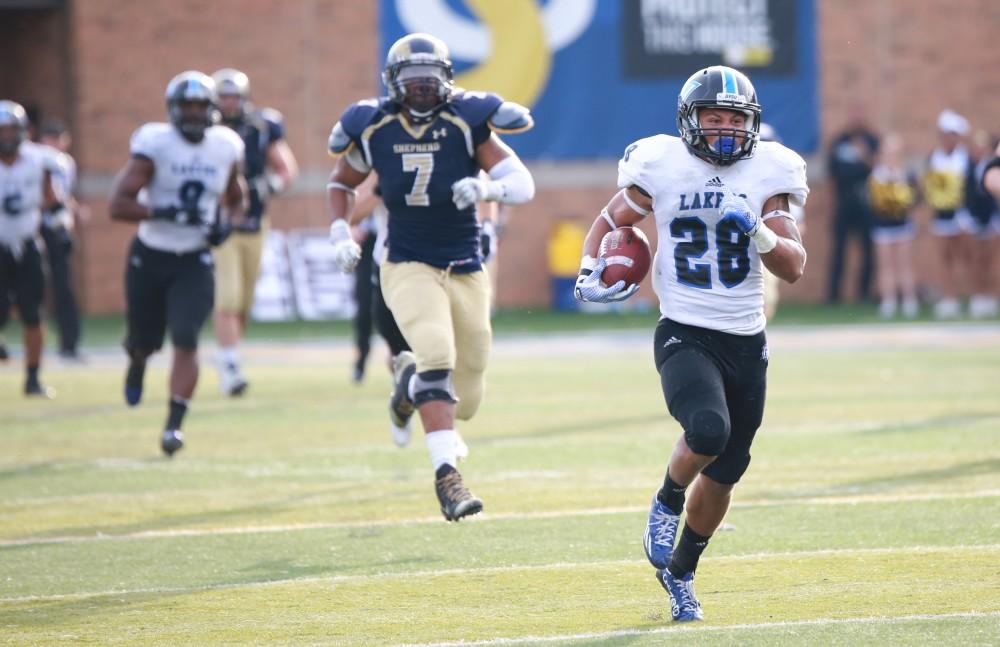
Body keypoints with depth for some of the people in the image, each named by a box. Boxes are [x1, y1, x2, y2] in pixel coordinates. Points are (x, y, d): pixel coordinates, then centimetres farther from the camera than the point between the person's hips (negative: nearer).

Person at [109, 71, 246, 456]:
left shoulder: (225, 148, -2)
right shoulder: (154, 145, -15)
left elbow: (236, 200, 17)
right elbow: (118, 204, -21)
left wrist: (227, 223, -5)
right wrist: (168, 213, -31)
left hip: (194, 262, 1)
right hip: (150, 258, -1)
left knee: (186, 341, -14)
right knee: (145, 341, 12)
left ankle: (174, 425, -10)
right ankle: (136, 365, 51)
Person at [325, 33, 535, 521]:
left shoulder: (467, 122, -7)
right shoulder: (374, 129, -3)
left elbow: (523, 184, -13)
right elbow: (341, 182, 16)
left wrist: (486, 187, -34)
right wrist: (340, 234, 1)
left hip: (466, 272, 2)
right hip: (408, 267, -2)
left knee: (464, 400, 6)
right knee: (438, 354, -29)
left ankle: (410, 380, 41)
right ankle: (446, 475, -29)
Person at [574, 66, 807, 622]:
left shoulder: (766, 174, 0)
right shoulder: (662, 168, -5)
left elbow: (794, 268, -2)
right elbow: (610, 222, 11)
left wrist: (760, 234, -20)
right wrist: (590, 271, -6)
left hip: (747, 343, 4)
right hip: (685, 336, -4)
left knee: (723, 474, 12)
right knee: (708, 430, -32)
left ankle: (680, 571, 35)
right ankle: (668, 502, 0)